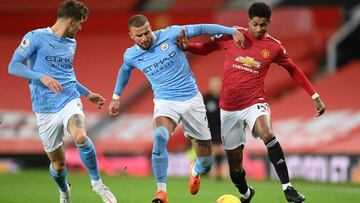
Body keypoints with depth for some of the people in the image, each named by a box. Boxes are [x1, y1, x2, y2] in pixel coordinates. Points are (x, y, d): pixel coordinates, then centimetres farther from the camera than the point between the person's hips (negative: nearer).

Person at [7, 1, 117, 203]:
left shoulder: (71, 43, 16)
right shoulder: (36, 37, -4)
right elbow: (13, 66, -11)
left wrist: (87, 93, 32)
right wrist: (42, 77, -23)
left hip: (70, 101, 3)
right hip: (46, 109, -3)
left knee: (80, 137, -30)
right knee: (58, 163, 5)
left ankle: (97, 183, -11)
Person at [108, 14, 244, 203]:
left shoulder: (170, 35, -11)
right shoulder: (131, 55, -2)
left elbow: (201, 29, -5)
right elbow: (125, 70, 21)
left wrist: (232, 31, -9)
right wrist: (116, 97, 27)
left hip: (191, 99, 0)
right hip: (165, 102, 0)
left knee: (206, 163, 5)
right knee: (160, 137, -36)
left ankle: (196, 170, 46)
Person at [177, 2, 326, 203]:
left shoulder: (274, 47, -1)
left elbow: (293, 70, 13)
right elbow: (206, 48, 8)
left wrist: (315, 96, 12)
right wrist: (186, 46, -13)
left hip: (255, 102, -2)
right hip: (229, 108, 2)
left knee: (268, 135, -34)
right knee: (234, 160, 7)